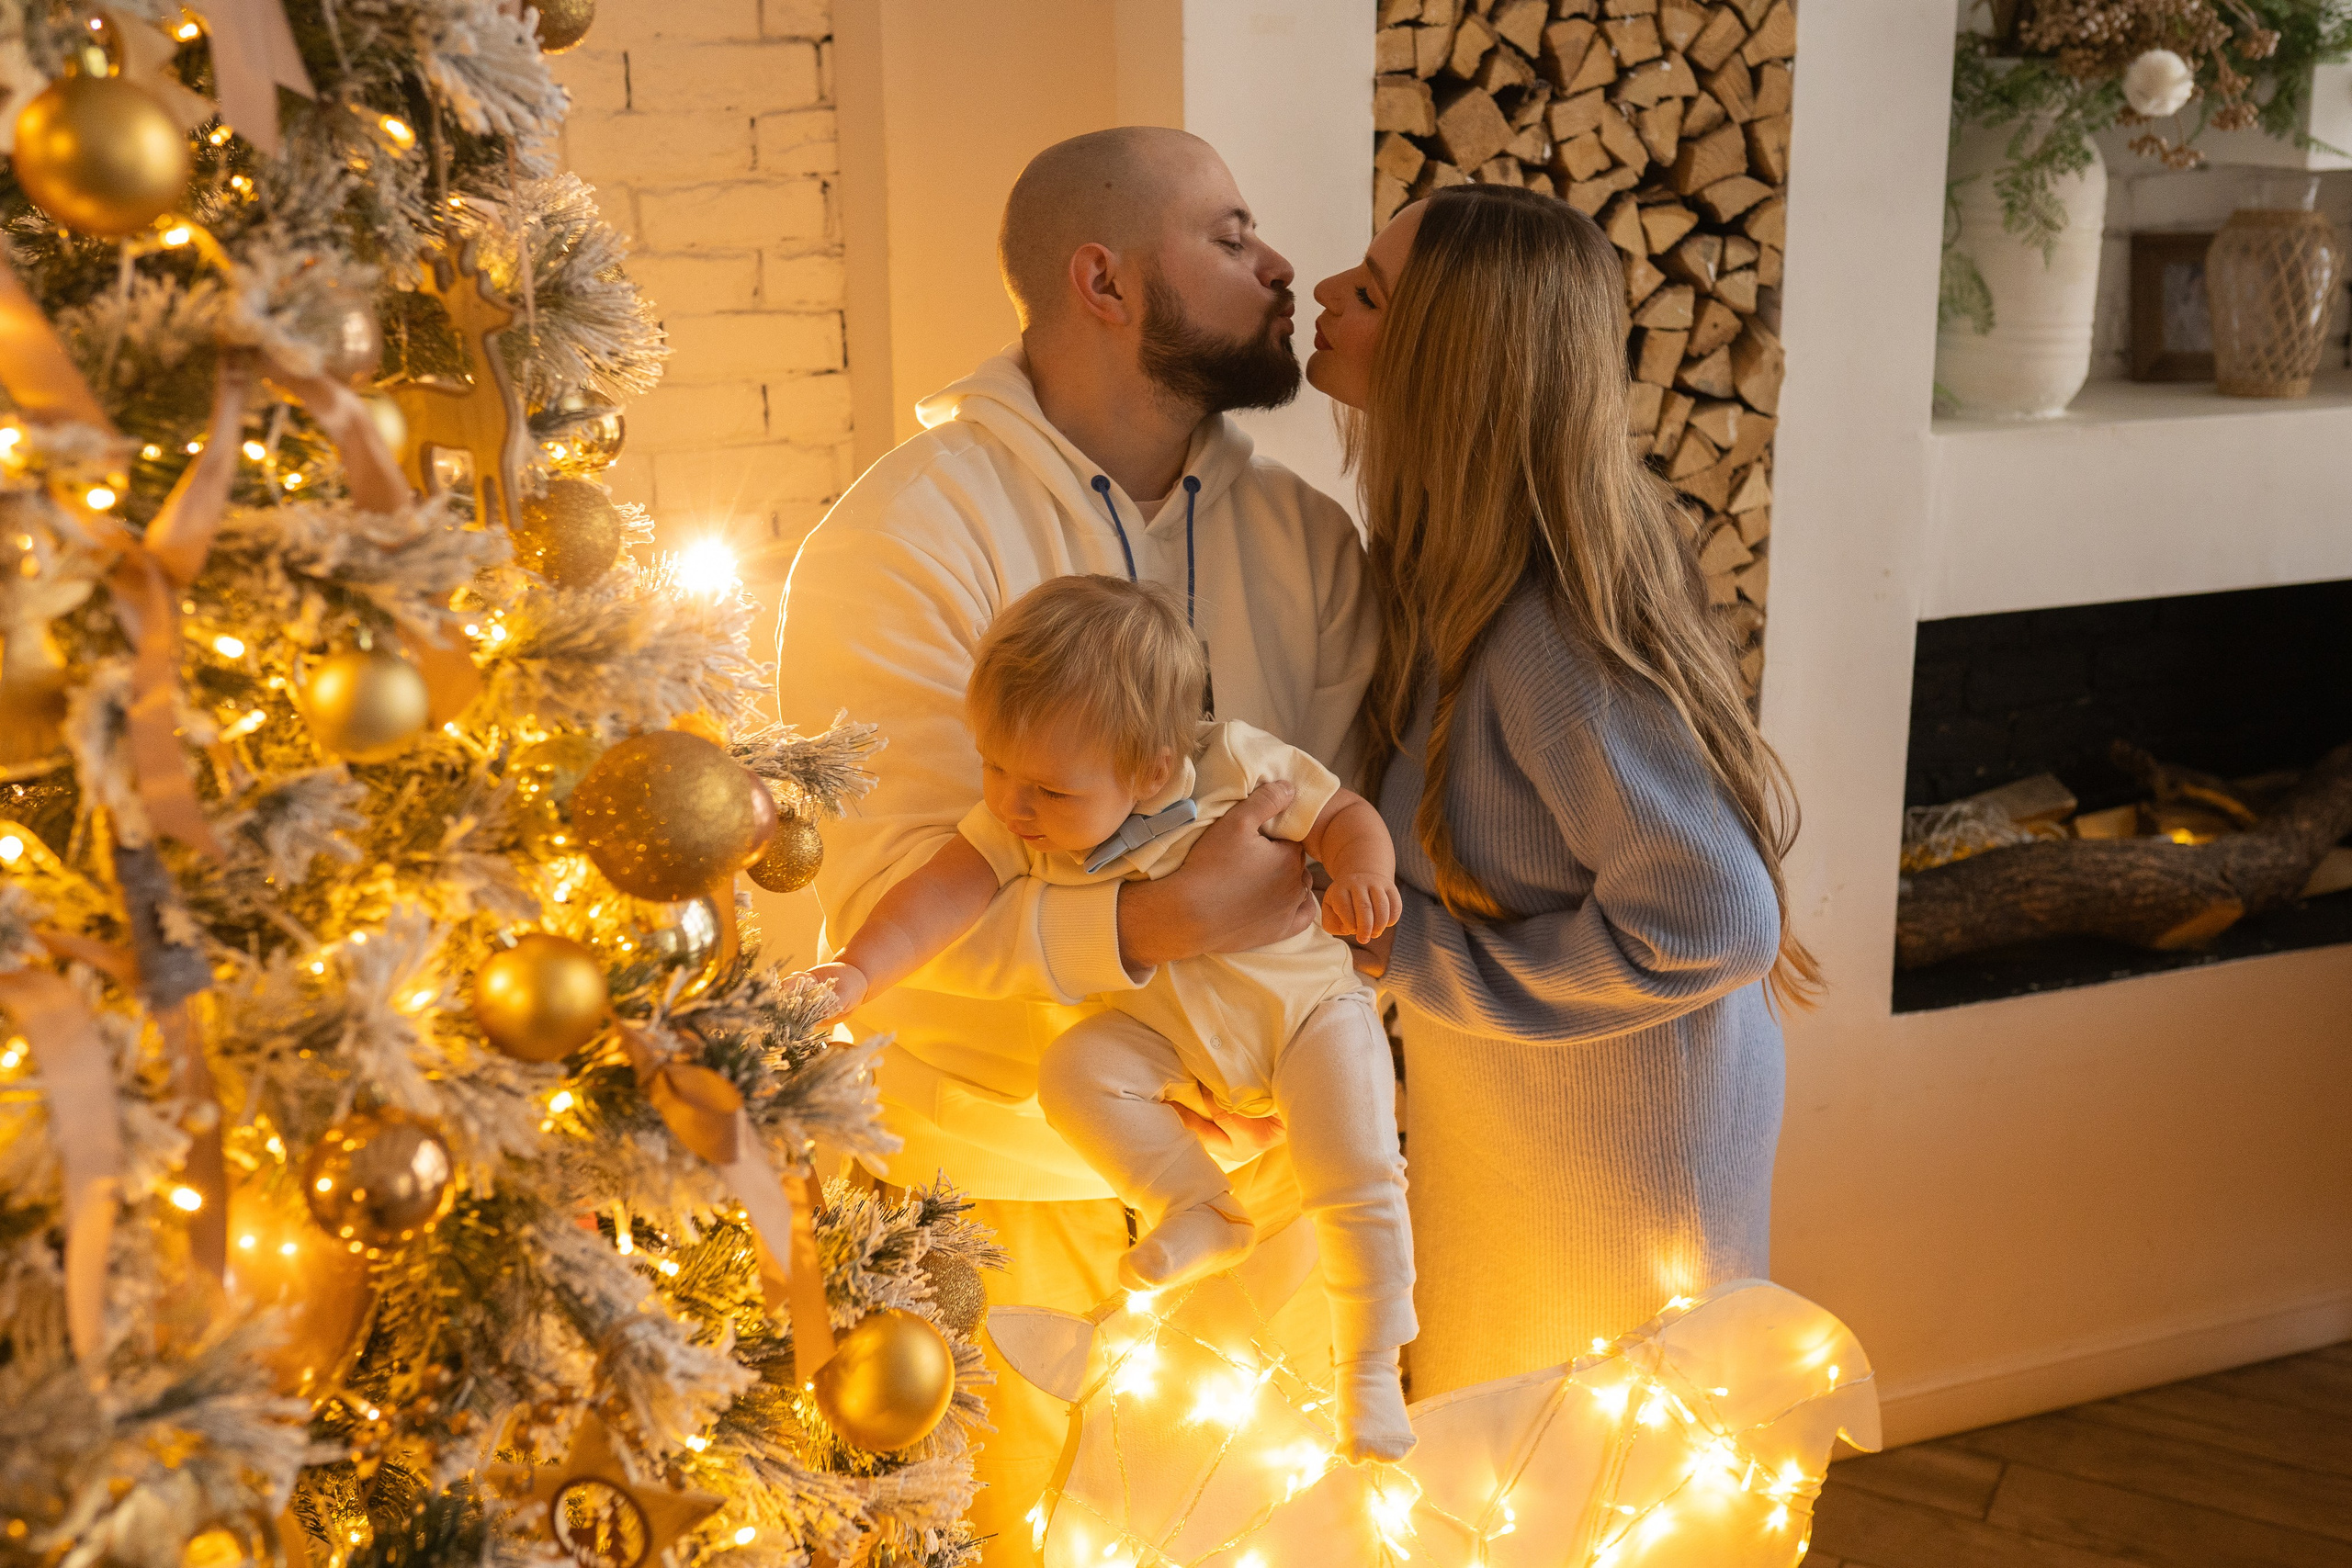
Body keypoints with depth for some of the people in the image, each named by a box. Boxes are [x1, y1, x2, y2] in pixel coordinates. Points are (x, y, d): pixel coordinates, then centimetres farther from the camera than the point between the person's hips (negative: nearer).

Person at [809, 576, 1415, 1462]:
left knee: (1357, 1180, -16)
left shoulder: (1236, 764, -23)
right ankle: (1203, 1212, -6)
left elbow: (1344, 814, -10)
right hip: (1173, 1037, 3)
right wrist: (858, 973, -42)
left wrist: (1363, 875, -31)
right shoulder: (1013, 824, -16)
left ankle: (1367, 1367, 7)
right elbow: (944, 892, -27)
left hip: (1308, 1001, -3)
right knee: (1075, 1073, -24)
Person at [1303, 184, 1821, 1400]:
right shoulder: (1451, 575, -4)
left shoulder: (1550, 630, -32)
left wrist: (1414, 957, -24)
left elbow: (1708, 930, -31)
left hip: (1616, 1152, -8)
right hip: (1508, 1132, 8)